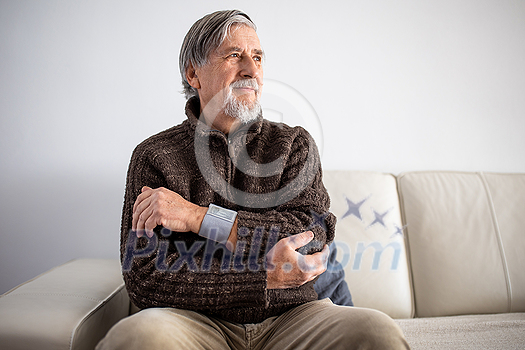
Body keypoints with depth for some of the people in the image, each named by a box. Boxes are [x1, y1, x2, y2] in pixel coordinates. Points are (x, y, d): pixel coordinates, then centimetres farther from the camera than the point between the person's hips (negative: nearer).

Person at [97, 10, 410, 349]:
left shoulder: (294, 144, 8)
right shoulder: (156, 155, 2)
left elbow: (316, 233, -9)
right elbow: (144, 276, -8)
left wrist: (198, 217, -14)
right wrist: (266, 276, -13)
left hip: (290, 317, 2)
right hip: (197, 320, -1)